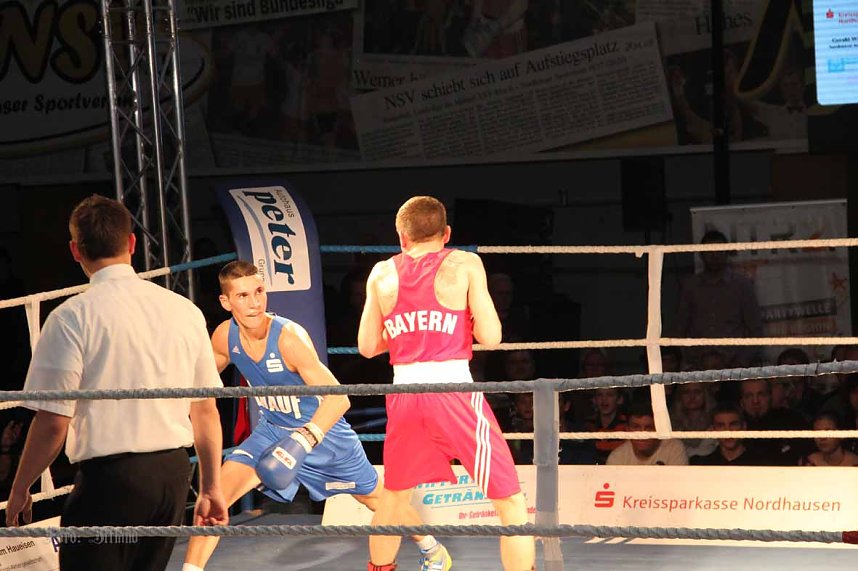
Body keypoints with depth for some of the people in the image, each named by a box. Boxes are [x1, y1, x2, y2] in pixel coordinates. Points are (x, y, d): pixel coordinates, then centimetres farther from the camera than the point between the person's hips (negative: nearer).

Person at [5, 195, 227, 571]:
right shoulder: (185, 310, 7)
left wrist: (19, 490, 3)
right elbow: (207, 412, 11)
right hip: (174, 470, 6)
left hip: (110, 476, -6)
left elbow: (53, 423, -10)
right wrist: (211, 487, 21)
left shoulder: (72, 317, -9)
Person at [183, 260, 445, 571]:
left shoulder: (289, 336, -34)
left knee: (378, 498, 15)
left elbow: (338, 397, -42)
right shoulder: (225, 336, -16)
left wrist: (306, 438, -56)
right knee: (219, 491, -19)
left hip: (323, 431, -4)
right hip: (271, 431, 4)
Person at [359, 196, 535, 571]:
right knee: (510, 502, 1)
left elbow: (367, 346, 14)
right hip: (454, 389, -4)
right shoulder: (464, 265, 2)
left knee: (394, 496, 25)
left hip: (405, 391, 4)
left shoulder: (383, 274, 11)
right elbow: (490, 337, -5)